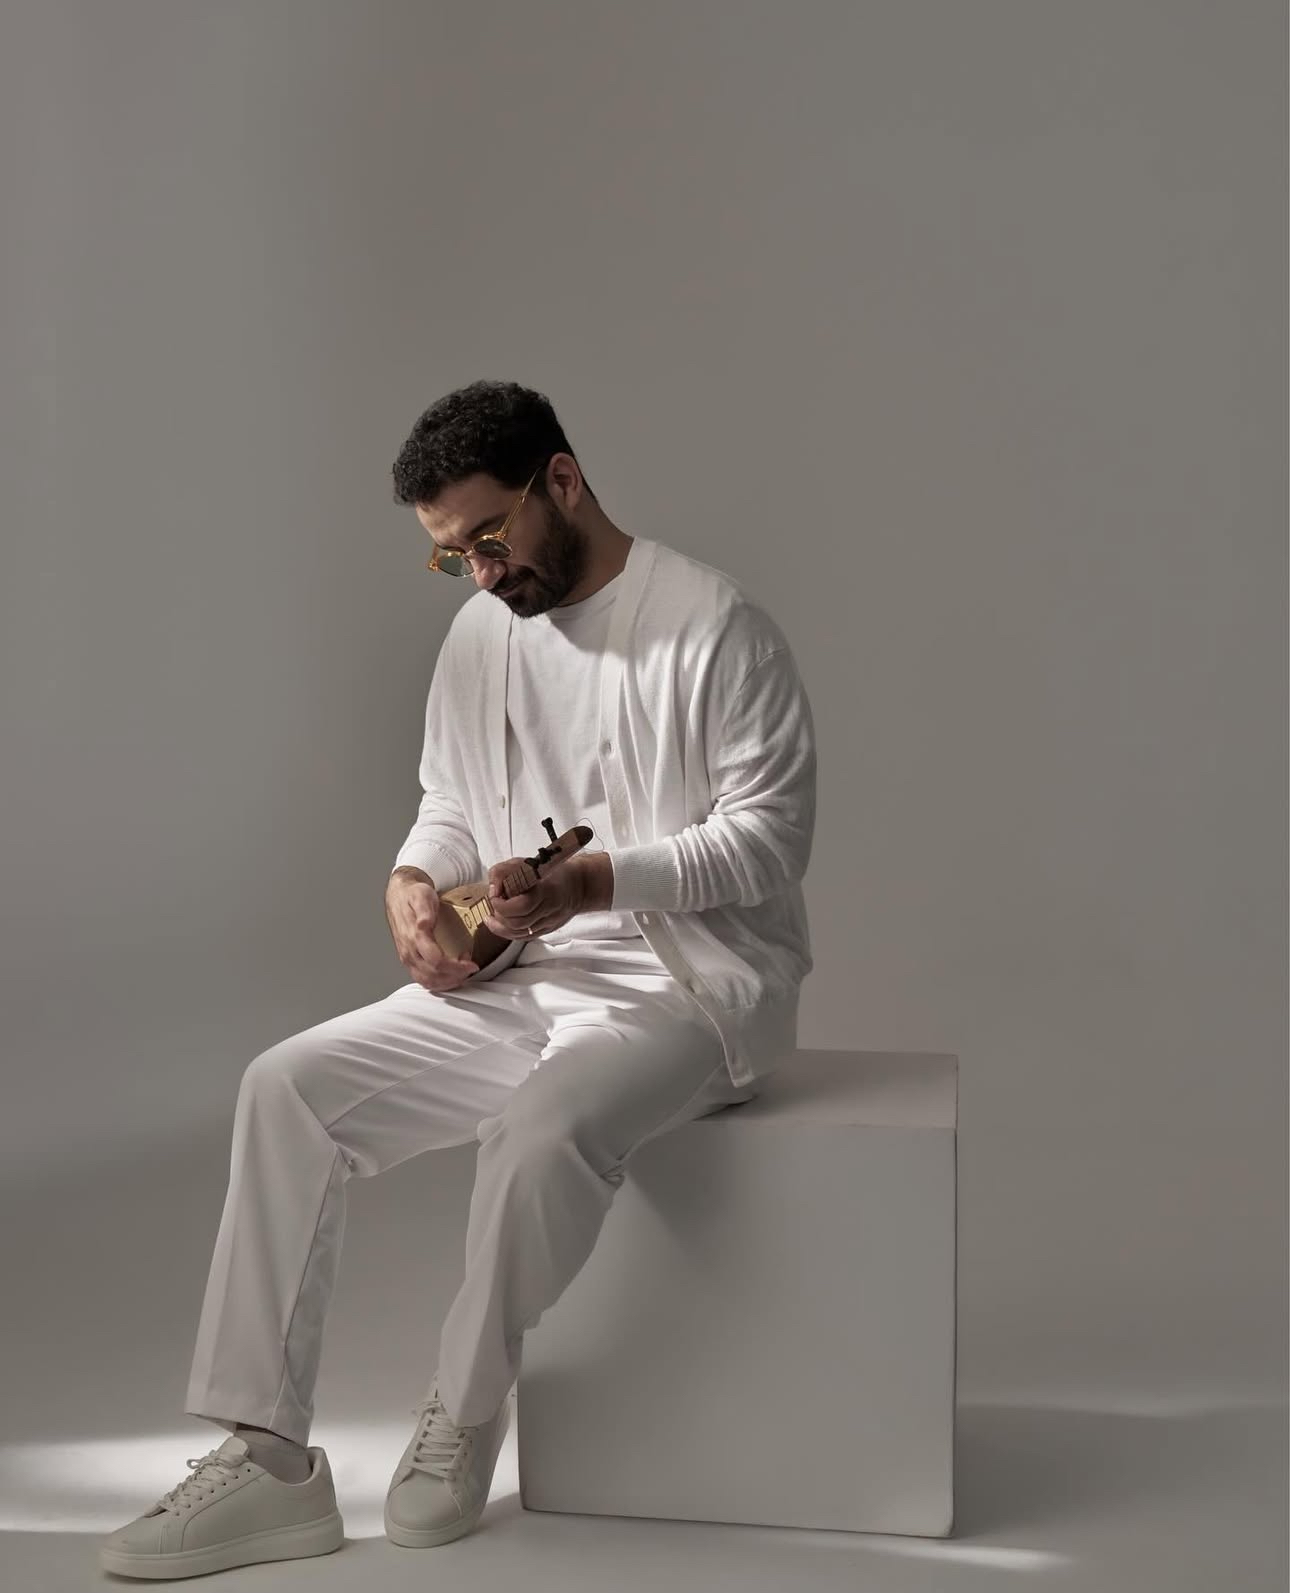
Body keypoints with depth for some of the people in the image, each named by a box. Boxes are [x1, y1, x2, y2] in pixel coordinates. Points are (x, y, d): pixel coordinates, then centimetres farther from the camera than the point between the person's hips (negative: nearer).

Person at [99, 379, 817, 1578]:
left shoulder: (713, 626, -11)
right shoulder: (481, 635, 10)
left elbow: (767, 836, -14)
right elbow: (449, 807, 19)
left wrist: (589, 881, -26)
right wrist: (415, 882, -5)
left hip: (690, 985, -6)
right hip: (518, 981, 7)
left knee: (543, 1125, -37)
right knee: (288, 1087, -12)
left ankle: (461, 1421, -10)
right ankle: (266, 1457, -11)